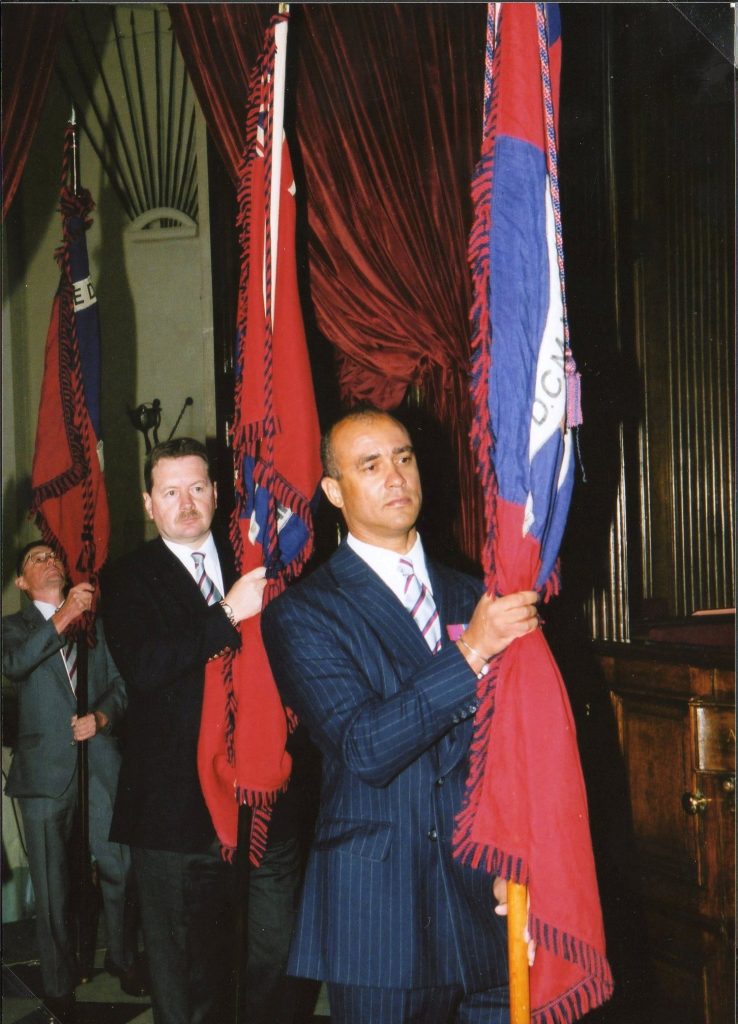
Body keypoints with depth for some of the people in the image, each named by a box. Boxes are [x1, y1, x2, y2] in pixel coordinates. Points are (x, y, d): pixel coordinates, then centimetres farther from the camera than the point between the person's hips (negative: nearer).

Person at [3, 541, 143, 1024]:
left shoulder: (95, 623, 14)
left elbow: (121, 681, 10)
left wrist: (100, 717, -9)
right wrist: (63, 617, -22)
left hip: (101, 761, 2)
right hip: (46, 767, -2)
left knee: (118, 868, 5)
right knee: (52, 882, 5)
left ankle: (123, 959, 26)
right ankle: (60, 985, 19)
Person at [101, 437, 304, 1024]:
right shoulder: (129, 580, 0)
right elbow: (142, 667, -17)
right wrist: (228, 615, -22)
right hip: (179, 804, -3)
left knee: (278, 951, 11)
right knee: (190, 968, 8)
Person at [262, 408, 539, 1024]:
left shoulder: (470, 597, 10)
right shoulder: (302, 614, -5)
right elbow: (365, 750, -17)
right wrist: (471, 651, -22)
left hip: (487, 901, 4)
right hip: (379, 909, -3)